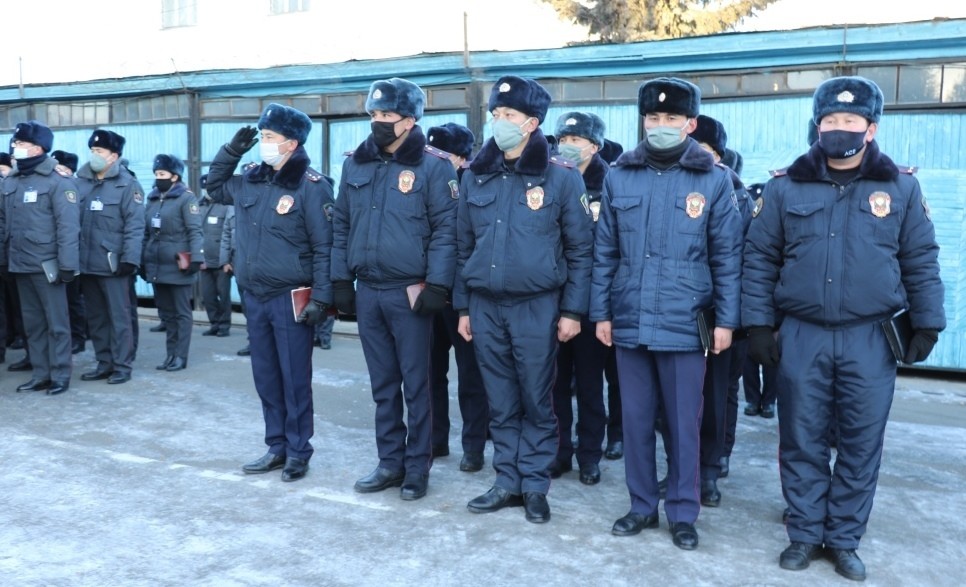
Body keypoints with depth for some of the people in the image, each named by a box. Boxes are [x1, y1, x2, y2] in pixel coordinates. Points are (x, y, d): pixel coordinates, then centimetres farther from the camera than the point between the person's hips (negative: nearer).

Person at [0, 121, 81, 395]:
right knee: (33, 323, 12)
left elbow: (68, 226, -13)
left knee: (56, 323, 2)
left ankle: (60, 376, 10)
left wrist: (67, 264, -16)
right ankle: (41, 374, 21)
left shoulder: (57, 181, -9)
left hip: (46, 265, -6)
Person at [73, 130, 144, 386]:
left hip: (112, 263, -5)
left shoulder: (127, 184, -5)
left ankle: (122, 366, 8)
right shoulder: (80, 183, 10)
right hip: (86, 263, 6)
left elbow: (134, 225, -10)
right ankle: (104, 363, 21)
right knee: (96, 317, 12)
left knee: (118, 316, 1)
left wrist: (130, 259, -17)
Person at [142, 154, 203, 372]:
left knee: (181, 312, 2)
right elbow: (147, 233, 18)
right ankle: (171, 354, 18)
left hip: (177, 266, -7)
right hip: (156, 266, 7)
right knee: (165, 312, 11)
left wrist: (196, 258, -20)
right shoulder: (152, 199, 15)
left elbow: (195, 231, -12)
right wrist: (142, 261, 16)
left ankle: (180, 356, 7)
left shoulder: (186, 197, -5)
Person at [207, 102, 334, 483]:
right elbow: (214, 187, 28)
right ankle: (277, 447, 27)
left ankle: (298, 452, 17)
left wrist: (321, 298, -17)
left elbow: (324, 247, -12)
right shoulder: (250, 179, 9)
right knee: (266, 378, 14)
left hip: (290, 299, -7)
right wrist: (231, 150, 11)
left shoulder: (310, 185, -10)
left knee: (294, 380, 3)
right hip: (254, 296, 7)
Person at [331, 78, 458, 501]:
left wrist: (437, 285, -15)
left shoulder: (432, 165, -6)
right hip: (367, 292, 5)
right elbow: (342, 227, 13)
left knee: (416, 384, 4)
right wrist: (340, 281, 8)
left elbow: (445, 229, -9)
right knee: (383, 385, 13)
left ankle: (417, 467, 17)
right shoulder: (356, 164, 10)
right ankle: (390, 462, 25)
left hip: (409, 293, -5)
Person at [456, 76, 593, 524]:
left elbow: (580, 249, -3)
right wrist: (463, 306, 11)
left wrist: (572, 310, -6)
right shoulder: (475, 176, 8)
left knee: (536, 402, 7)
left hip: (537, 307, -4)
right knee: (500, 404, 12)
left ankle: (535, 486, 21)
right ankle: (507, 482, 25)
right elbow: (464, 246, 13)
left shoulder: (561, 176, -5)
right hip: (484, 307, 4)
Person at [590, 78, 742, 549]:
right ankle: (642, 505, 27)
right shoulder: (619, 177, 5)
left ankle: (682, 512, 24)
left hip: (684, 324, -2)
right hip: (629, 321, 2)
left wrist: (726, 319, -3)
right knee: (636, 419, 11)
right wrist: (601, 312, 5)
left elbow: (727, 256, 1)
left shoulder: (713, 179, -1)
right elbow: (605, 252, 8)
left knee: (683, 422, 8)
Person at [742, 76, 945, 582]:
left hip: (870, 339, 1)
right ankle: (804, 535, 22)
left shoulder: (900, 187, 3)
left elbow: (921, 260, 7)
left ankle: (843, 540, 23)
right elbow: (760, 259, 3)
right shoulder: (786, 186, 2)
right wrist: (758, 323, -1)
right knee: (802, 441, 7)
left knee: (861, 444, 8)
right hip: (801, 337, 0)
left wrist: (927, 323, 4)